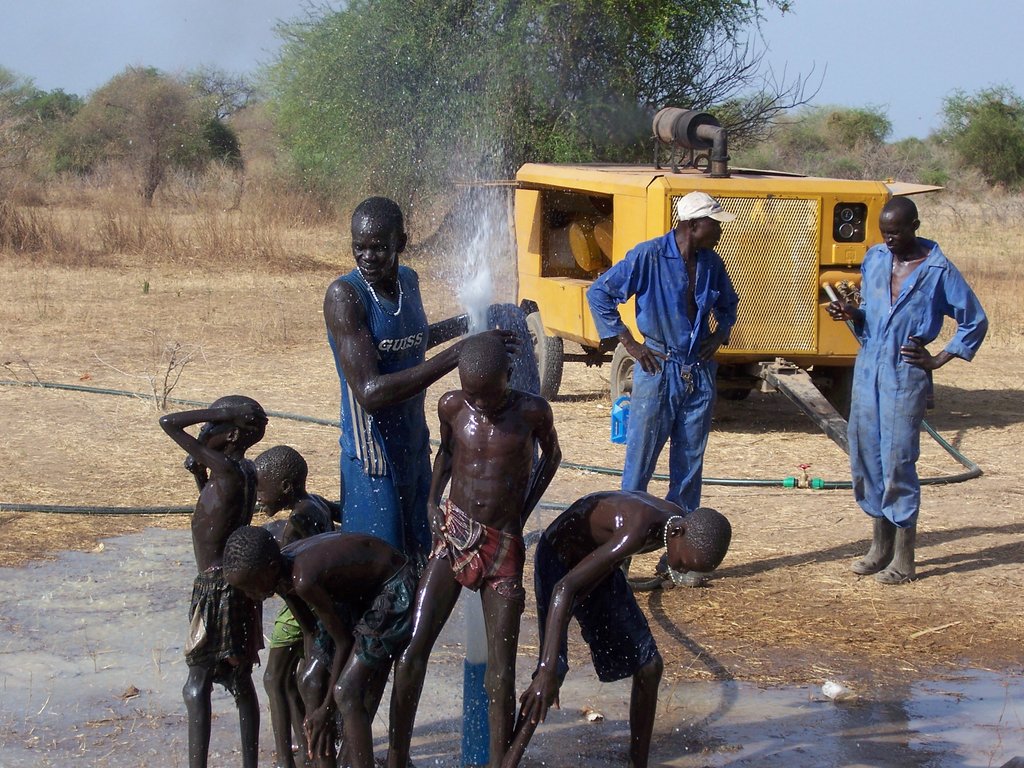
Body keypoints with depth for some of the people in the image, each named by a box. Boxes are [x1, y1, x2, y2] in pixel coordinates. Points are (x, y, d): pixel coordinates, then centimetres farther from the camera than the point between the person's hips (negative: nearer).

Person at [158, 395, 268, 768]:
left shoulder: (225, 468, -19)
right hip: (239, 581, 9)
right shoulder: (245, 471, 7)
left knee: (198, 682, -6)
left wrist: (221, 412, -16)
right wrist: (199, 475, 10)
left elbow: (169, 423, -21)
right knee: (240, 680, 14)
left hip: (217, 586, -9)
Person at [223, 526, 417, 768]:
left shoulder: (304, 581, -33)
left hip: (394, 591, -9)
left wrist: (326, 708, -11)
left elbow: (343, 642, -21)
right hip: (361, 590, 10)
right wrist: (320, 705, -1)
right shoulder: (282, 573, -8)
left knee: (346, 693, -16)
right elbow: (309, 633, 1)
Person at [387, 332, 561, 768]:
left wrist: (522, 514, 6)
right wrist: (432, 504, 5)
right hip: (452, 538, 1)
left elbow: (551, 456, 11)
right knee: (411, 651, -8)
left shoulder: (532, 411, -9)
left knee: (502, 670, -2)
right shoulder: (452, 406, -3)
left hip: (504, 548, -1)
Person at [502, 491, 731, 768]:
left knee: (649, 665, 4)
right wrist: (547, 671, -51)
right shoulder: (636, 531, -40)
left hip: (598, 565, 8)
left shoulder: (681, 521, -15)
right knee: (554, 669, -25)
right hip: (557, 561, -8)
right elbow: (564, 588, -46)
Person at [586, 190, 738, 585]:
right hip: (658, 371, -5)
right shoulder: (649, 256, -10)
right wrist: (628, 343, -9)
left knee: (689, 470, 9)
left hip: (699, 374, 5)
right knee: (638, 468, -2)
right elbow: (599, 293, -6)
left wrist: (719, 334, 7)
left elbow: (728, 304, 25)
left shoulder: (711, 264, 6)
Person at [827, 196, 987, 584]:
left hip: (906, 376, -6)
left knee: (898, 463, -6)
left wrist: (938, 360, -3)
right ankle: (880, 547, 21)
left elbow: (975, 322, 0)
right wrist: (851, 313, -1)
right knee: (865, 458, 8)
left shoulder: (938, 270, -8)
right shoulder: (874, 259, 8)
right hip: (867, 368, 6)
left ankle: (904, 559, 1)